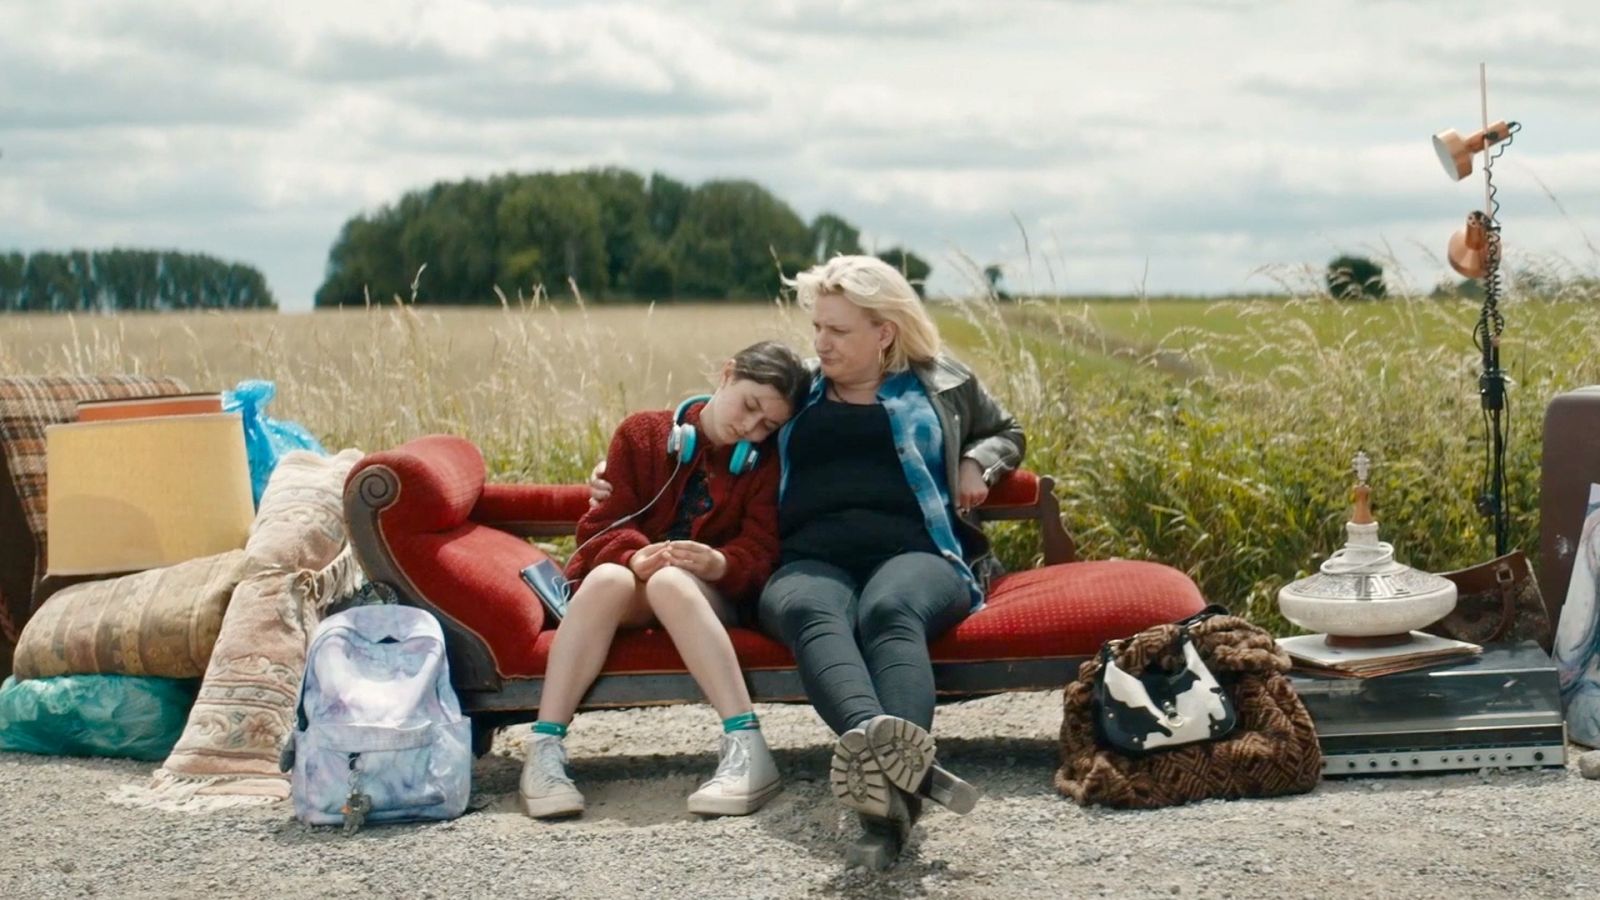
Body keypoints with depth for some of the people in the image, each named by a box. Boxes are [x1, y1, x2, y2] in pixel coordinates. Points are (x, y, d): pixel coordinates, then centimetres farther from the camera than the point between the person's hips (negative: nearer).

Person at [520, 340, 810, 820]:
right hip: (629, 586, 1)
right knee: (608, 578, -36)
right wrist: (634, 557, -22)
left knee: (670, 581, -37)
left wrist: (720, 564, -25)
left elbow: (759, 552, -2)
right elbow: (601, 524, 1)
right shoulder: (642, 433, 7)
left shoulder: (767, 464, 10)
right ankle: (543, 752, -42)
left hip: (711, 594, -1)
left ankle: (747, 748, -50)